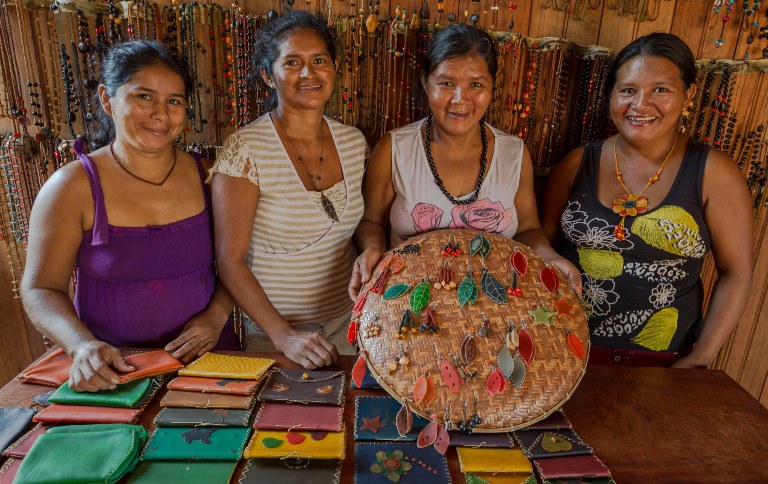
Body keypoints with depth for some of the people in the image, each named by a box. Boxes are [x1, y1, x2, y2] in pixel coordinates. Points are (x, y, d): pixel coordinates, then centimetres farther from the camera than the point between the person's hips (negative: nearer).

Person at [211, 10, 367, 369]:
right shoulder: (245, 150, -17)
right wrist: (284, 336, -24)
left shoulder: (354, 142, -2)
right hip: (271, 334, -4)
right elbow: (230, 260, -17)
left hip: (347, 325, 5)